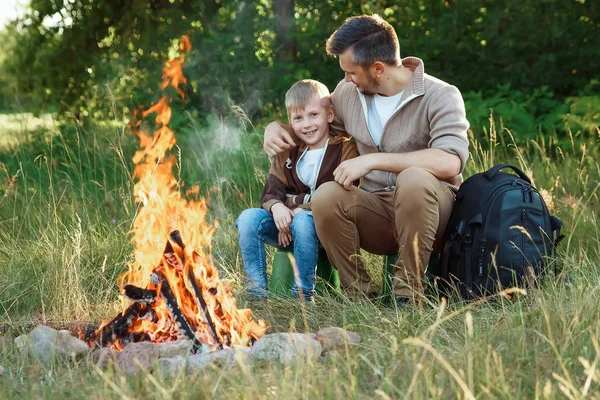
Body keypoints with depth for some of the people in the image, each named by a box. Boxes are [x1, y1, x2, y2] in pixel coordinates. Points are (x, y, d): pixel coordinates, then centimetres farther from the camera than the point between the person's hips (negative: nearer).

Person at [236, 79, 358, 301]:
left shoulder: (345, 149, -4)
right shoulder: (288, 152, 14)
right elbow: (271, 190, 6)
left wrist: (301, 211, -22)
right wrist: (276, 207, -20)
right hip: (286, 220, 5)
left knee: (303, 222, -38)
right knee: (249, 218, -19)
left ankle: (304, 293, -25)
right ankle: (257, 290, -16)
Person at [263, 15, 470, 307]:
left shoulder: (440, 96, -11)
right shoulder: (348, 93, 6)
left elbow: (450, 161, -29)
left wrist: (373, 160, -28)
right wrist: (275, 127, 3)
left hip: (428, 211, -4)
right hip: (377, 212, 4)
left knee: (414, 179, -37)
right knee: (325, 197, -25)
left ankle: (408, 292, -23)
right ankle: (357, 294, -13)